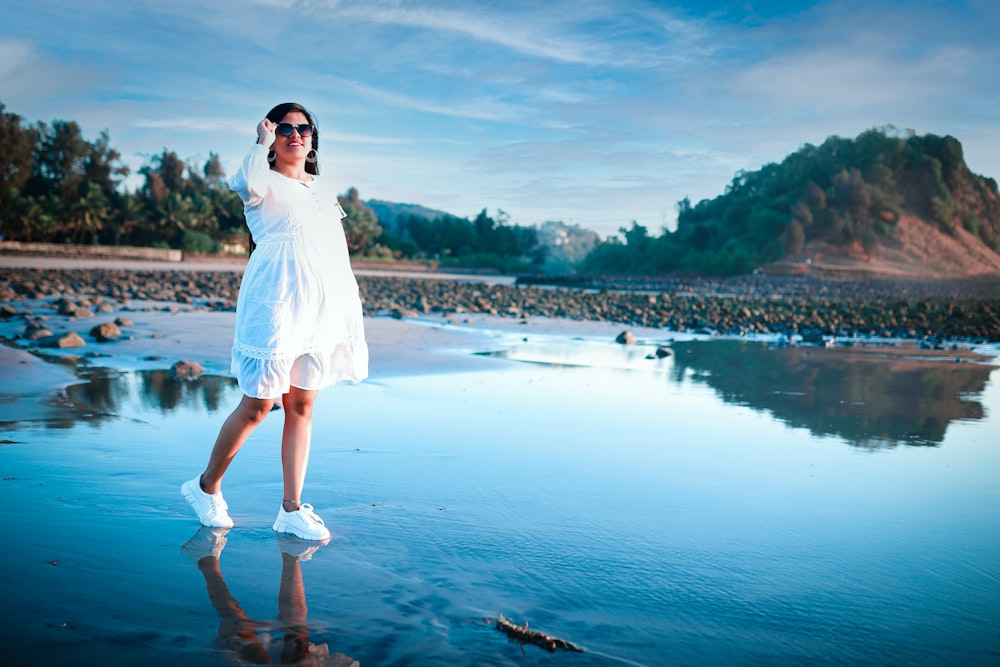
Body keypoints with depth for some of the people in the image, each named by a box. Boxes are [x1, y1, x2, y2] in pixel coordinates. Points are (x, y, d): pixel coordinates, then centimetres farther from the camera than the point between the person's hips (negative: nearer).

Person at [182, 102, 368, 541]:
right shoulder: (264, 185, 2)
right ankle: (206, 487, 20)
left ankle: (292, 509, 11)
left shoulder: (325, 190, 20)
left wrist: (351, 315, 14)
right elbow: (245, 180, -26)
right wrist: (264, 142, -8)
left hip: (322, 307, 6)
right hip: (274, 304, -5)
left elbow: (339, 254, 19)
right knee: (257, 405, -2)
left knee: (302, 407, 6)